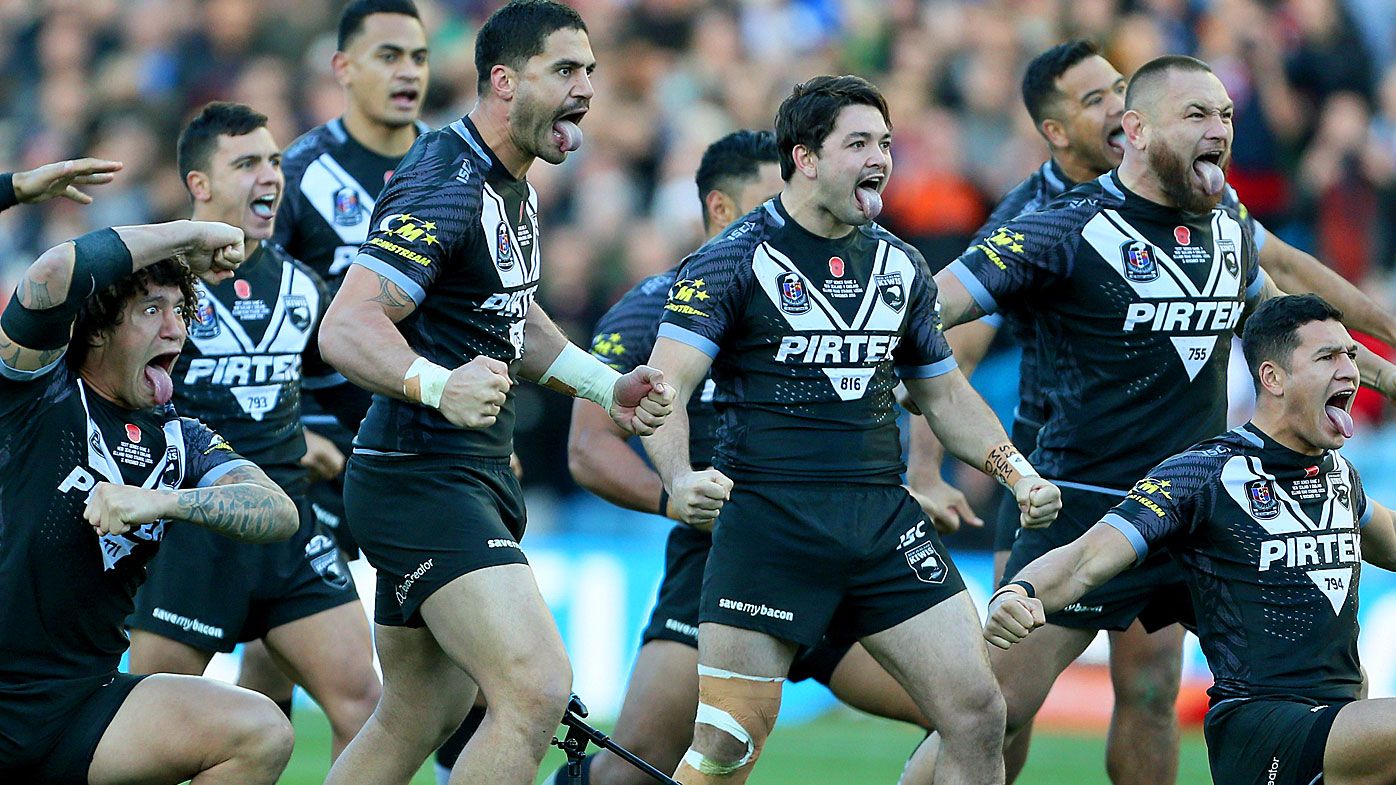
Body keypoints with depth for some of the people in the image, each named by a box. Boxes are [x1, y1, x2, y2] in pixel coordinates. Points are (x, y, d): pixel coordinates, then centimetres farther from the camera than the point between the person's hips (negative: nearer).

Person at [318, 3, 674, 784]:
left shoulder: (514, 189, 12)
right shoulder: (446, 189, -19)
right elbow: (346, 327, -29)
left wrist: (608, 386, 18)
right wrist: (438, 385, -46)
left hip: (478, 479, 10)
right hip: (420, 479, -10)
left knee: (417, 720, 15)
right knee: (538, 690, -22)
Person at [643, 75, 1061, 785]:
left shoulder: (900, 266, 13)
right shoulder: (736, 259, -3)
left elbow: (944, 393, 24)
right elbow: (663, 386, -12)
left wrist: (1016, 471, 8)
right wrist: (680, 479, -31)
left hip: (882, 517, 5)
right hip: (768, 521, -5)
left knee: (977, 716, -5)